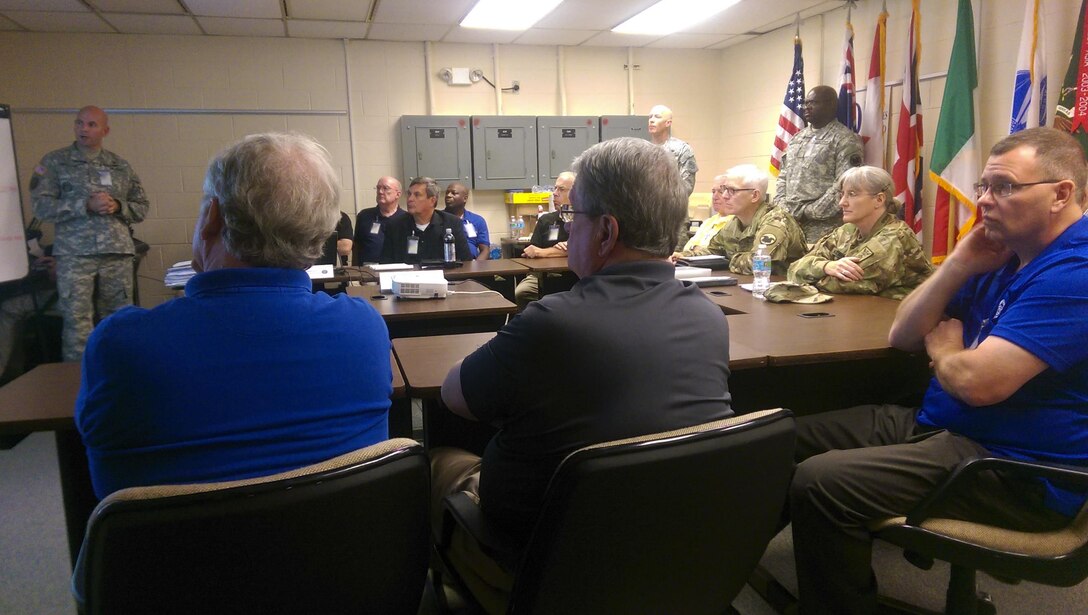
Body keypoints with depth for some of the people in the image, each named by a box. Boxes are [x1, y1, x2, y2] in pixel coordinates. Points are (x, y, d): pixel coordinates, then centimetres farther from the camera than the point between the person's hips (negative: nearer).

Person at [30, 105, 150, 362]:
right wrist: (86, 205, -14)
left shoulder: (120, 165, 15)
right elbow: (41, 206, -2)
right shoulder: (55, 161, 7)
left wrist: (117, 206, -5)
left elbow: (142, 206, 15)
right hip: (74, 254, -2)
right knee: (77, 322, -5)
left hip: (119, 253, 2)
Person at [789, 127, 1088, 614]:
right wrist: (960, 264, -4)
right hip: (938, 424, 10)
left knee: (821, 482, -26)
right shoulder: (1005, 255, 11)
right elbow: (902, 337, 9)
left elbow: (979, 382, -29)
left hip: (1022, 473, -10)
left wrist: (942, 350, -5)